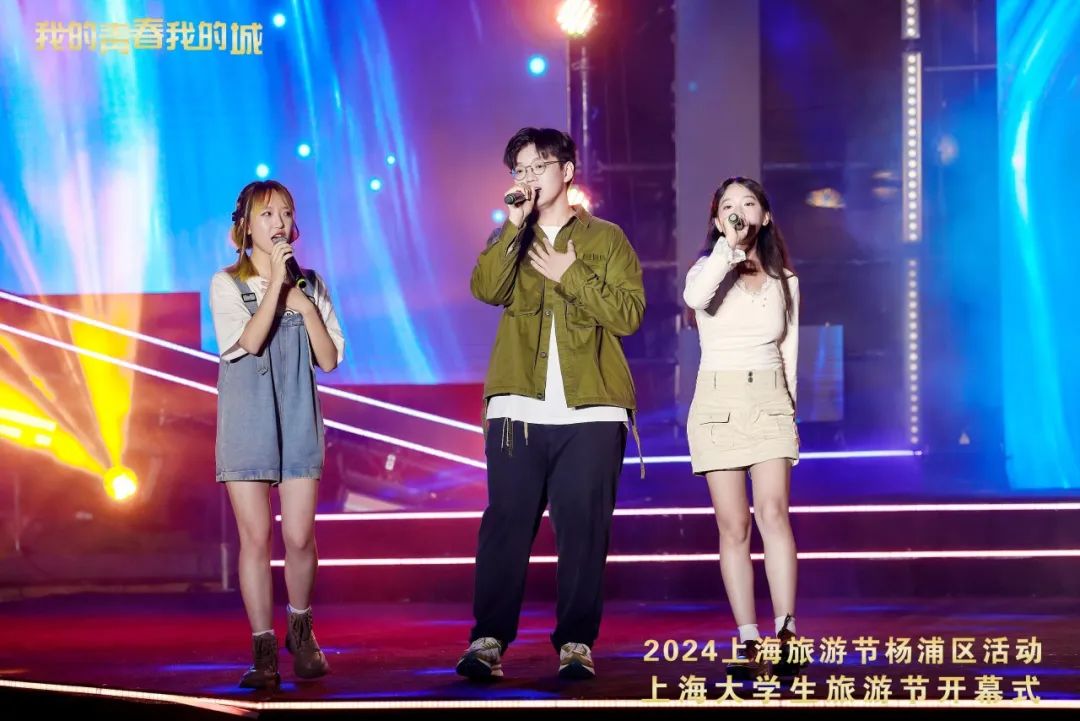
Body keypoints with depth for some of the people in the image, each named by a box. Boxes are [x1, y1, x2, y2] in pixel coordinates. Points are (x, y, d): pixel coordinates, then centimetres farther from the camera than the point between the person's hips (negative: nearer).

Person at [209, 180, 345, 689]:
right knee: (256, 537, -4)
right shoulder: (227, 284, 0)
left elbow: (330, 359, 3)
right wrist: (276, 281, -16)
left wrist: (305, 305, -7)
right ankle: (264, 651, 3)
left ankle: (300, 630, 21)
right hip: (246, 422, -2)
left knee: (299, 537, -3)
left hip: (298, 421, 2)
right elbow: (250, 340, -16)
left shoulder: (309, 285, 9)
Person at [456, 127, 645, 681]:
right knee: (506, 521, -4)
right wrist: (516, 224, -11)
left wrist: (569, 273, -6)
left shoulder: (605, 239, 10)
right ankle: (489, 638, -4)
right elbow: (485, 289, -6)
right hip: (518, 407, 1)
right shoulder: (509, 240, 15)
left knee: (583, 527, -1)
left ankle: (576, 642, 3)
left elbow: (628, 314, -3)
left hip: (591, 409, -1)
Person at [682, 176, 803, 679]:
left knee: (773, 512, -18)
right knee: (734, 526, -3)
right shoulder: (709, 268, 2)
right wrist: (729, 245, -23)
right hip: (717, 404, -1)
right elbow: (695, 297, -24)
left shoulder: (784, 281, 10)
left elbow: (788, 352, 15)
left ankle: (786, 635, -24)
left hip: (770, 403, 1)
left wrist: (789, 415, 10)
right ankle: (749, 644, -2)